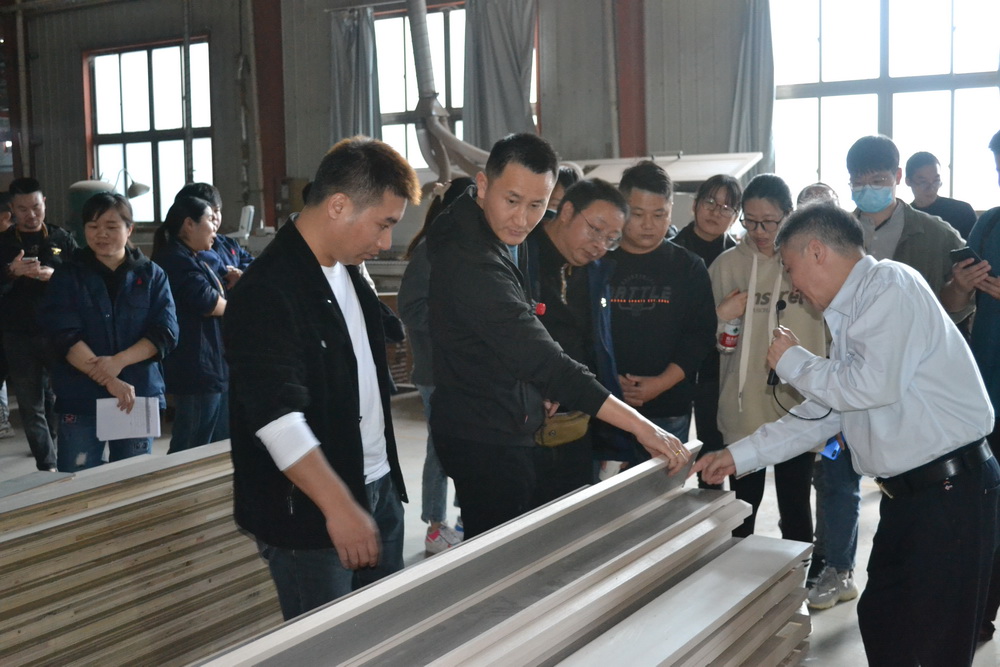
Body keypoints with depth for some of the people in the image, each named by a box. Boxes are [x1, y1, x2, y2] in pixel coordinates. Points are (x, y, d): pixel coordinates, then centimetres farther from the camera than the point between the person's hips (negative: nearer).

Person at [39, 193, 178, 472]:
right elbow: (64, 335, -9)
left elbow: (165, 332, -4)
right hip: (80, 397, -1)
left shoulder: (151, 275, 5)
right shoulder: (68, 274, 2)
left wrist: (119, 361, -19)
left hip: (139, 396, 1)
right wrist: (109, 382, -20)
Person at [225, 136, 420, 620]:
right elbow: (278, 416, -25)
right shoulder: (266, 293, -19)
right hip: (310, 513, -8)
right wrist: (339, 507, -29)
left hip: (378, 490, 9)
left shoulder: (349, 273, 11)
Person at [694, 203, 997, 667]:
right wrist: (740, 455, 17)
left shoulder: (890, 285, -13)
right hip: (906, 492, 10)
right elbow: (822, 414, 19)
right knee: (880, 625, 18)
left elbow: (876, 385, -26)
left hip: (949, 491, -10)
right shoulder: (849, 314, 16)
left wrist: (792, 362, -10)